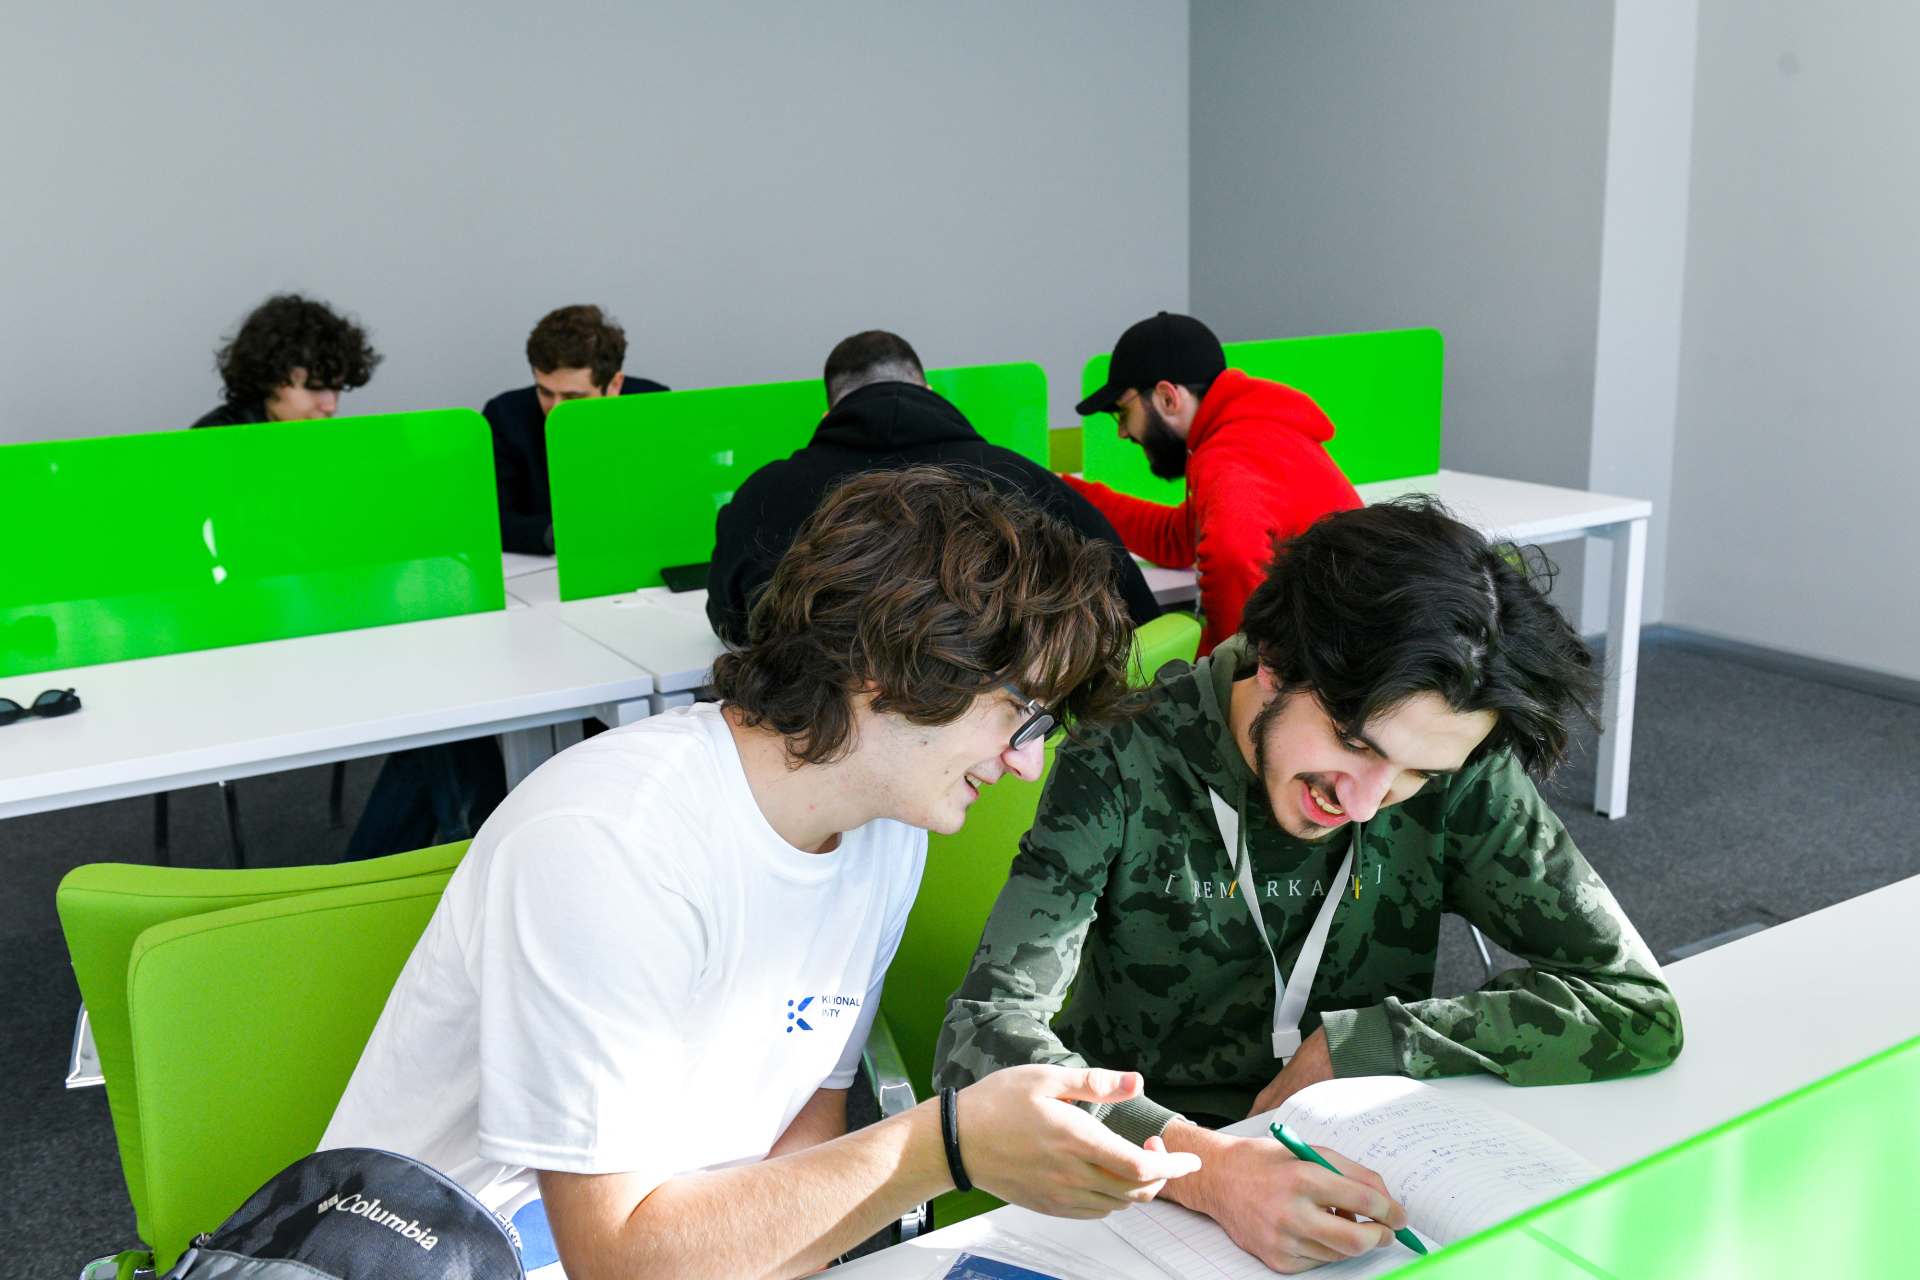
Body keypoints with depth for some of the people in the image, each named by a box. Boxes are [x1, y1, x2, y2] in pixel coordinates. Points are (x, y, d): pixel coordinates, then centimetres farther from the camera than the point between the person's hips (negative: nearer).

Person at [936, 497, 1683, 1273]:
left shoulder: (1458, 779, -10)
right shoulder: (1126, 764, -18)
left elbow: (1635, 1006, -9)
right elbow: (986, 1035, -25)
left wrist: (1352, 1047, -16)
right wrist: (1200, 1165, -41)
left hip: (1359, 1174, 2)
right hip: (1144, 1188, -1)